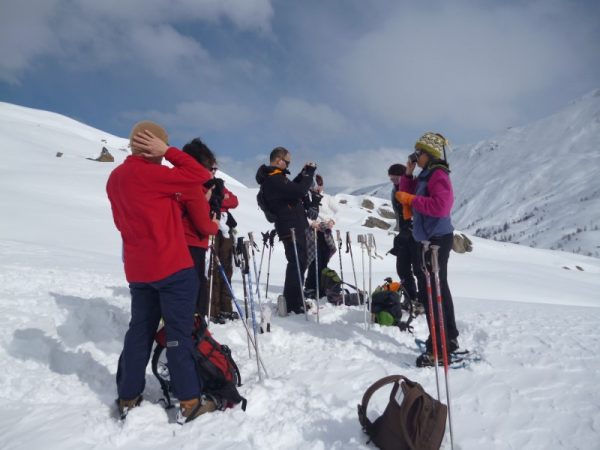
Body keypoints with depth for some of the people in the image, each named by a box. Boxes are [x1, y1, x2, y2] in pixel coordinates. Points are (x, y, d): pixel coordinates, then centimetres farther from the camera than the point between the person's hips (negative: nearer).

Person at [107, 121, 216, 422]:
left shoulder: (115, 178, 10)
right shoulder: (150, 174, -16)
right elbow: (200, 176, -15)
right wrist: (167, 151, -11)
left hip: (137, 269, 8)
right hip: (172, 266, -8)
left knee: (140, 329, 17)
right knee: (180, 332, 0)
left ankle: (127, 398, 25)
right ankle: (189, 402, 9)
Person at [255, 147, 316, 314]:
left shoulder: (271, 178, 13)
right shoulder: (274, 179, -20)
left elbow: (291, 189, 23)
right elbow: (299, 191, -29)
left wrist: (303, 174, 12)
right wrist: (309, 173, -15)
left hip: (292, 227, 11)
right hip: (292, 228, -11)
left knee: (298, 263, 17)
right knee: (298, 264, -6)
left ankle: (292, 301, 26)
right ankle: (293, 305, -1)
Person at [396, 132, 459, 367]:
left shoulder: (438, 175, -14)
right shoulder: (425, 176, 16)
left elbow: (440, 206, -26)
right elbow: (407, 194, 17)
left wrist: (411, 199, -19)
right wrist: (408, 173, 7)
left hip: (437, 239, -11)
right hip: (430, 239, 11)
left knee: (431, 292, -10)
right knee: (438, 289, 18)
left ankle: (439, 348, -4)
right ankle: (449, 339, 31)